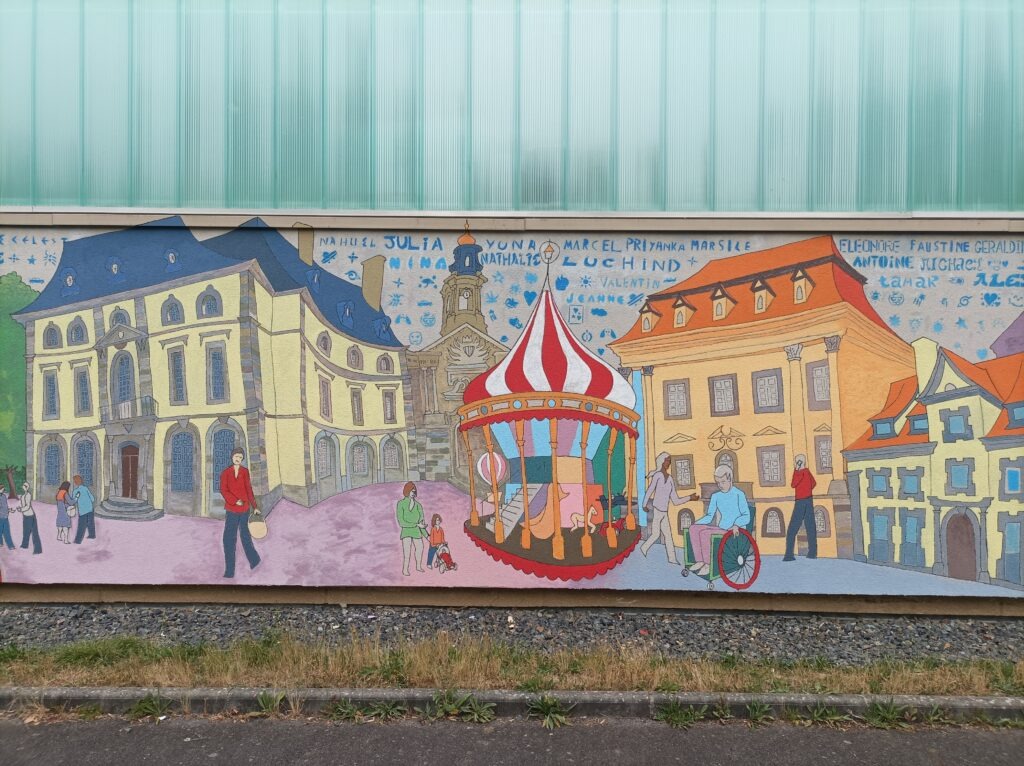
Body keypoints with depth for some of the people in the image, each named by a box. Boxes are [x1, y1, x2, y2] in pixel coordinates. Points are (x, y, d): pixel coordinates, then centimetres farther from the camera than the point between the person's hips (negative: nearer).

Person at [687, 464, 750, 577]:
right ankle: (699, 561, -16)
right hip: (721, 529, 7)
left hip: (734, 531, -7)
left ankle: (708, 565, -16)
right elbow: (709, 516, 13)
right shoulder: (716, 496, 12)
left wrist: (736, 525, -31)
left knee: (705, 533, -28)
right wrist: (696, 523, -3)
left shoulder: (739, 495, -7)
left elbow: (746, 516, -13)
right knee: (693, 528, -13)